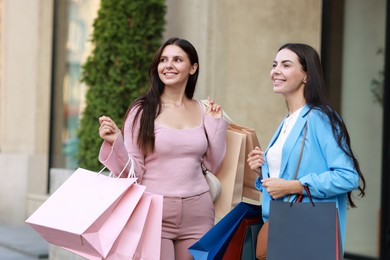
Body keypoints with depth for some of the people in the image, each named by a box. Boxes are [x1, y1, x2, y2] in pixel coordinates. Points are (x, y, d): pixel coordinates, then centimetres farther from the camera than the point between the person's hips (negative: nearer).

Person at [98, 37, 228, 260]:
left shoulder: (203, 110, 7)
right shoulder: (142, 110, -4)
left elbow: (213, 165, 10)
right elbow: (133, 172, -4)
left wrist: (216, 123, 4)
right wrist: (115, 142, -20)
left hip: (198, 212, 3)